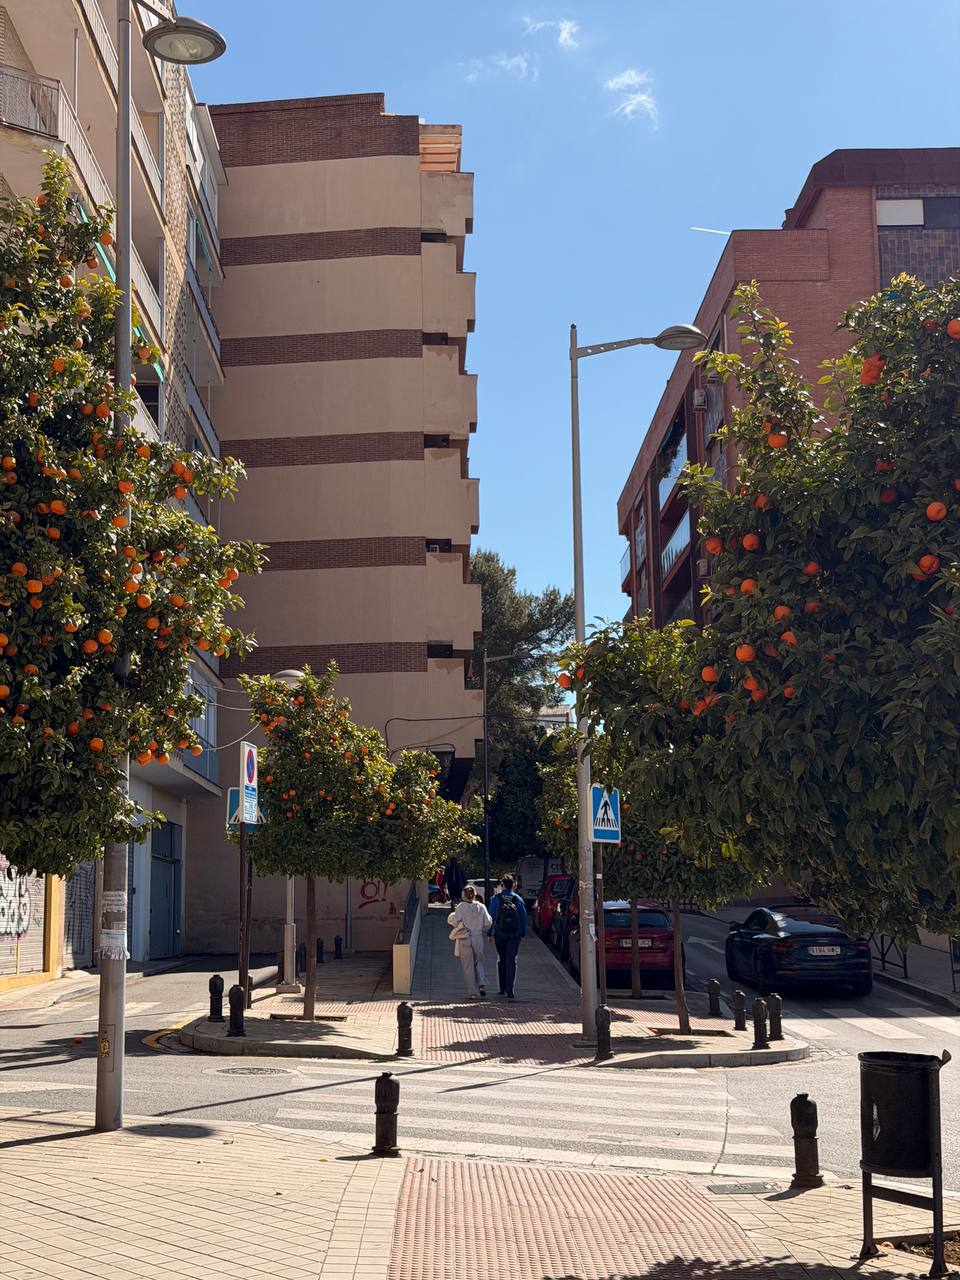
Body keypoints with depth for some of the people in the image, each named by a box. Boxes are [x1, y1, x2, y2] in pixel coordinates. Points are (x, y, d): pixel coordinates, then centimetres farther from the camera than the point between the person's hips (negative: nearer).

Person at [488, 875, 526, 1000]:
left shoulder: (496, 898, -3)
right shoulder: (518, 899, 0)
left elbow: (491, 916, -1)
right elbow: (524, 917, 2)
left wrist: (490, 933, 6)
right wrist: (523, 932, 11)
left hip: (499, 933, 0)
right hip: (514, 934, 0)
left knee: (501, 960, 13)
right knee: (512, 960, -1)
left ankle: (503, 988, 18)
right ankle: (509, 990, -12)